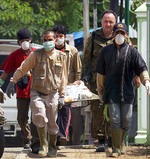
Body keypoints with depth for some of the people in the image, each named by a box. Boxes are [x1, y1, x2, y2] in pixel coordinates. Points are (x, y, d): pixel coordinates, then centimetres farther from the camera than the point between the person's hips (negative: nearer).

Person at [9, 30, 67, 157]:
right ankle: (43, 145, -7)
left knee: (52, 123, 4)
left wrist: (62, 95, 11)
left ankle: (52, 148, 22)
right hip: (37, 93, -2)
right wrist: (13, 81, -2)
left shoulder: (61, 56, 8)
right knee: (40, 116, -22)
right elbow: (22, 69, 6)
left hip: (53, 94, 2)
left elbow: (63, 77, 14)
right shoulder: (36, 54, 1)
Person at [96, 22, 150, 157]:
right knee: (115, 120, -6)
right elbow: (101, 73, 14)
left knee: (126, 121, 3)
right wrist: (100, 92, 15)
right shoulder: (106, 51, 8)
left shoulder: (131, 51, 4)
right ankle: (116, 148, 0)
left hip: (127, 93, 0)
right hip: (111, 93, 0)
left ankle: (121, 142, 27)